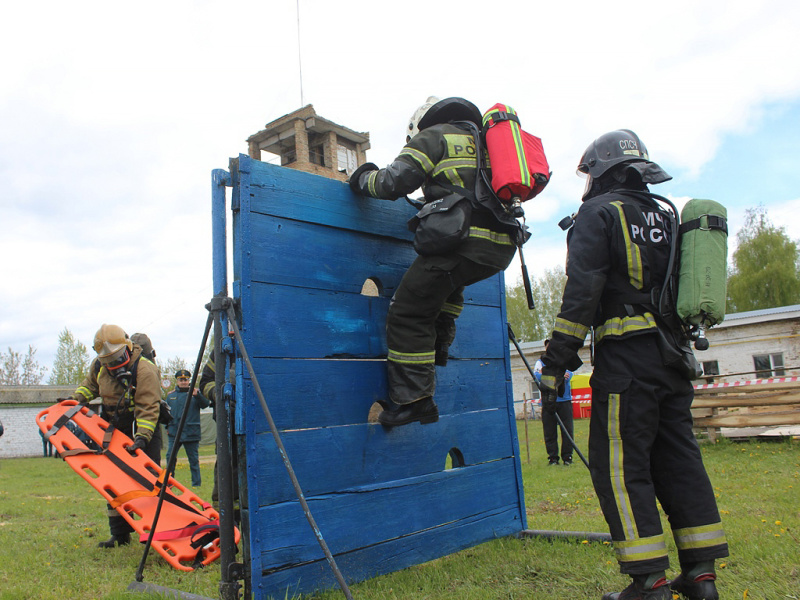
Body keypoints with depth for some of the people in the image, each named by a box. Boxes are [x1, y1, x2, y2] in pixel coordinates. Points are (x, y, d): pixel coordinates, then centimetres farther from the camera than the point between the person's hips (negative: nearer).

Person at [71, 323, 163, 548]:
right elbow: (89, 384, 20)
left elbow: (148, 409, -27)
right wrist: (75, 399, 3)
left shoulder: (145, 370, -24)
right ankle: (120, 535, 18)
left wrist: (142, 436, -36)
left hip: (144, 429, -6)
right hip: (114, 430, 7)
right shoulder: (99, 366, -3)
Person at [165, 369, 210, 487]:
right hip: (174, 433, 3)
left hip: (191, 433, -3)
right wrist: (167, 426, 12)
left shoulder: (195, 393, 0)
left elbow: (205, 404, -16)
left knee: (194, 460, 4)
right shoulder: (171, 395, 12)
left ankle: (196, 483, 13)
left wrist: (197, 395, -33)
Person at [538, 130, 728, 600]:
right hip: (674, 353, 8)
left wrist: (556, 362, -13)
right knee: (678, 458, 11)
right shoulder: (667, 218, 21)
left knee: (620, 465, -3)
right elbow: (682, 289, 21)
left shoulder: (599, 214, -2)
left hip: (626, 354, -8)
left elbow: (582, 290, -13)